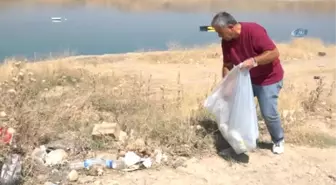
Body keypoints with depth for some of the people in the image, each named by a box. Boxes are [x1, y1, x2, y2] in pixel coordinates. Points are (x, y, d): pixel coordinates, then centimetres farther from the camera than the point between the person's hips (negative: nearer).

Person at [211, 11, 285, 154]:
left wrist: (254, 61, -40)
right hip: (246, 78, 6)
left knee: (269, 113, -5)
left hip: (268, 79, -6)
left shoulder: (254, 31, -29)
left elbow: (274, 53, -29)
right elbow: (227, 65, -1)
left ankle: (278, 140, 21)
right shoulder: (226, 41, -8)